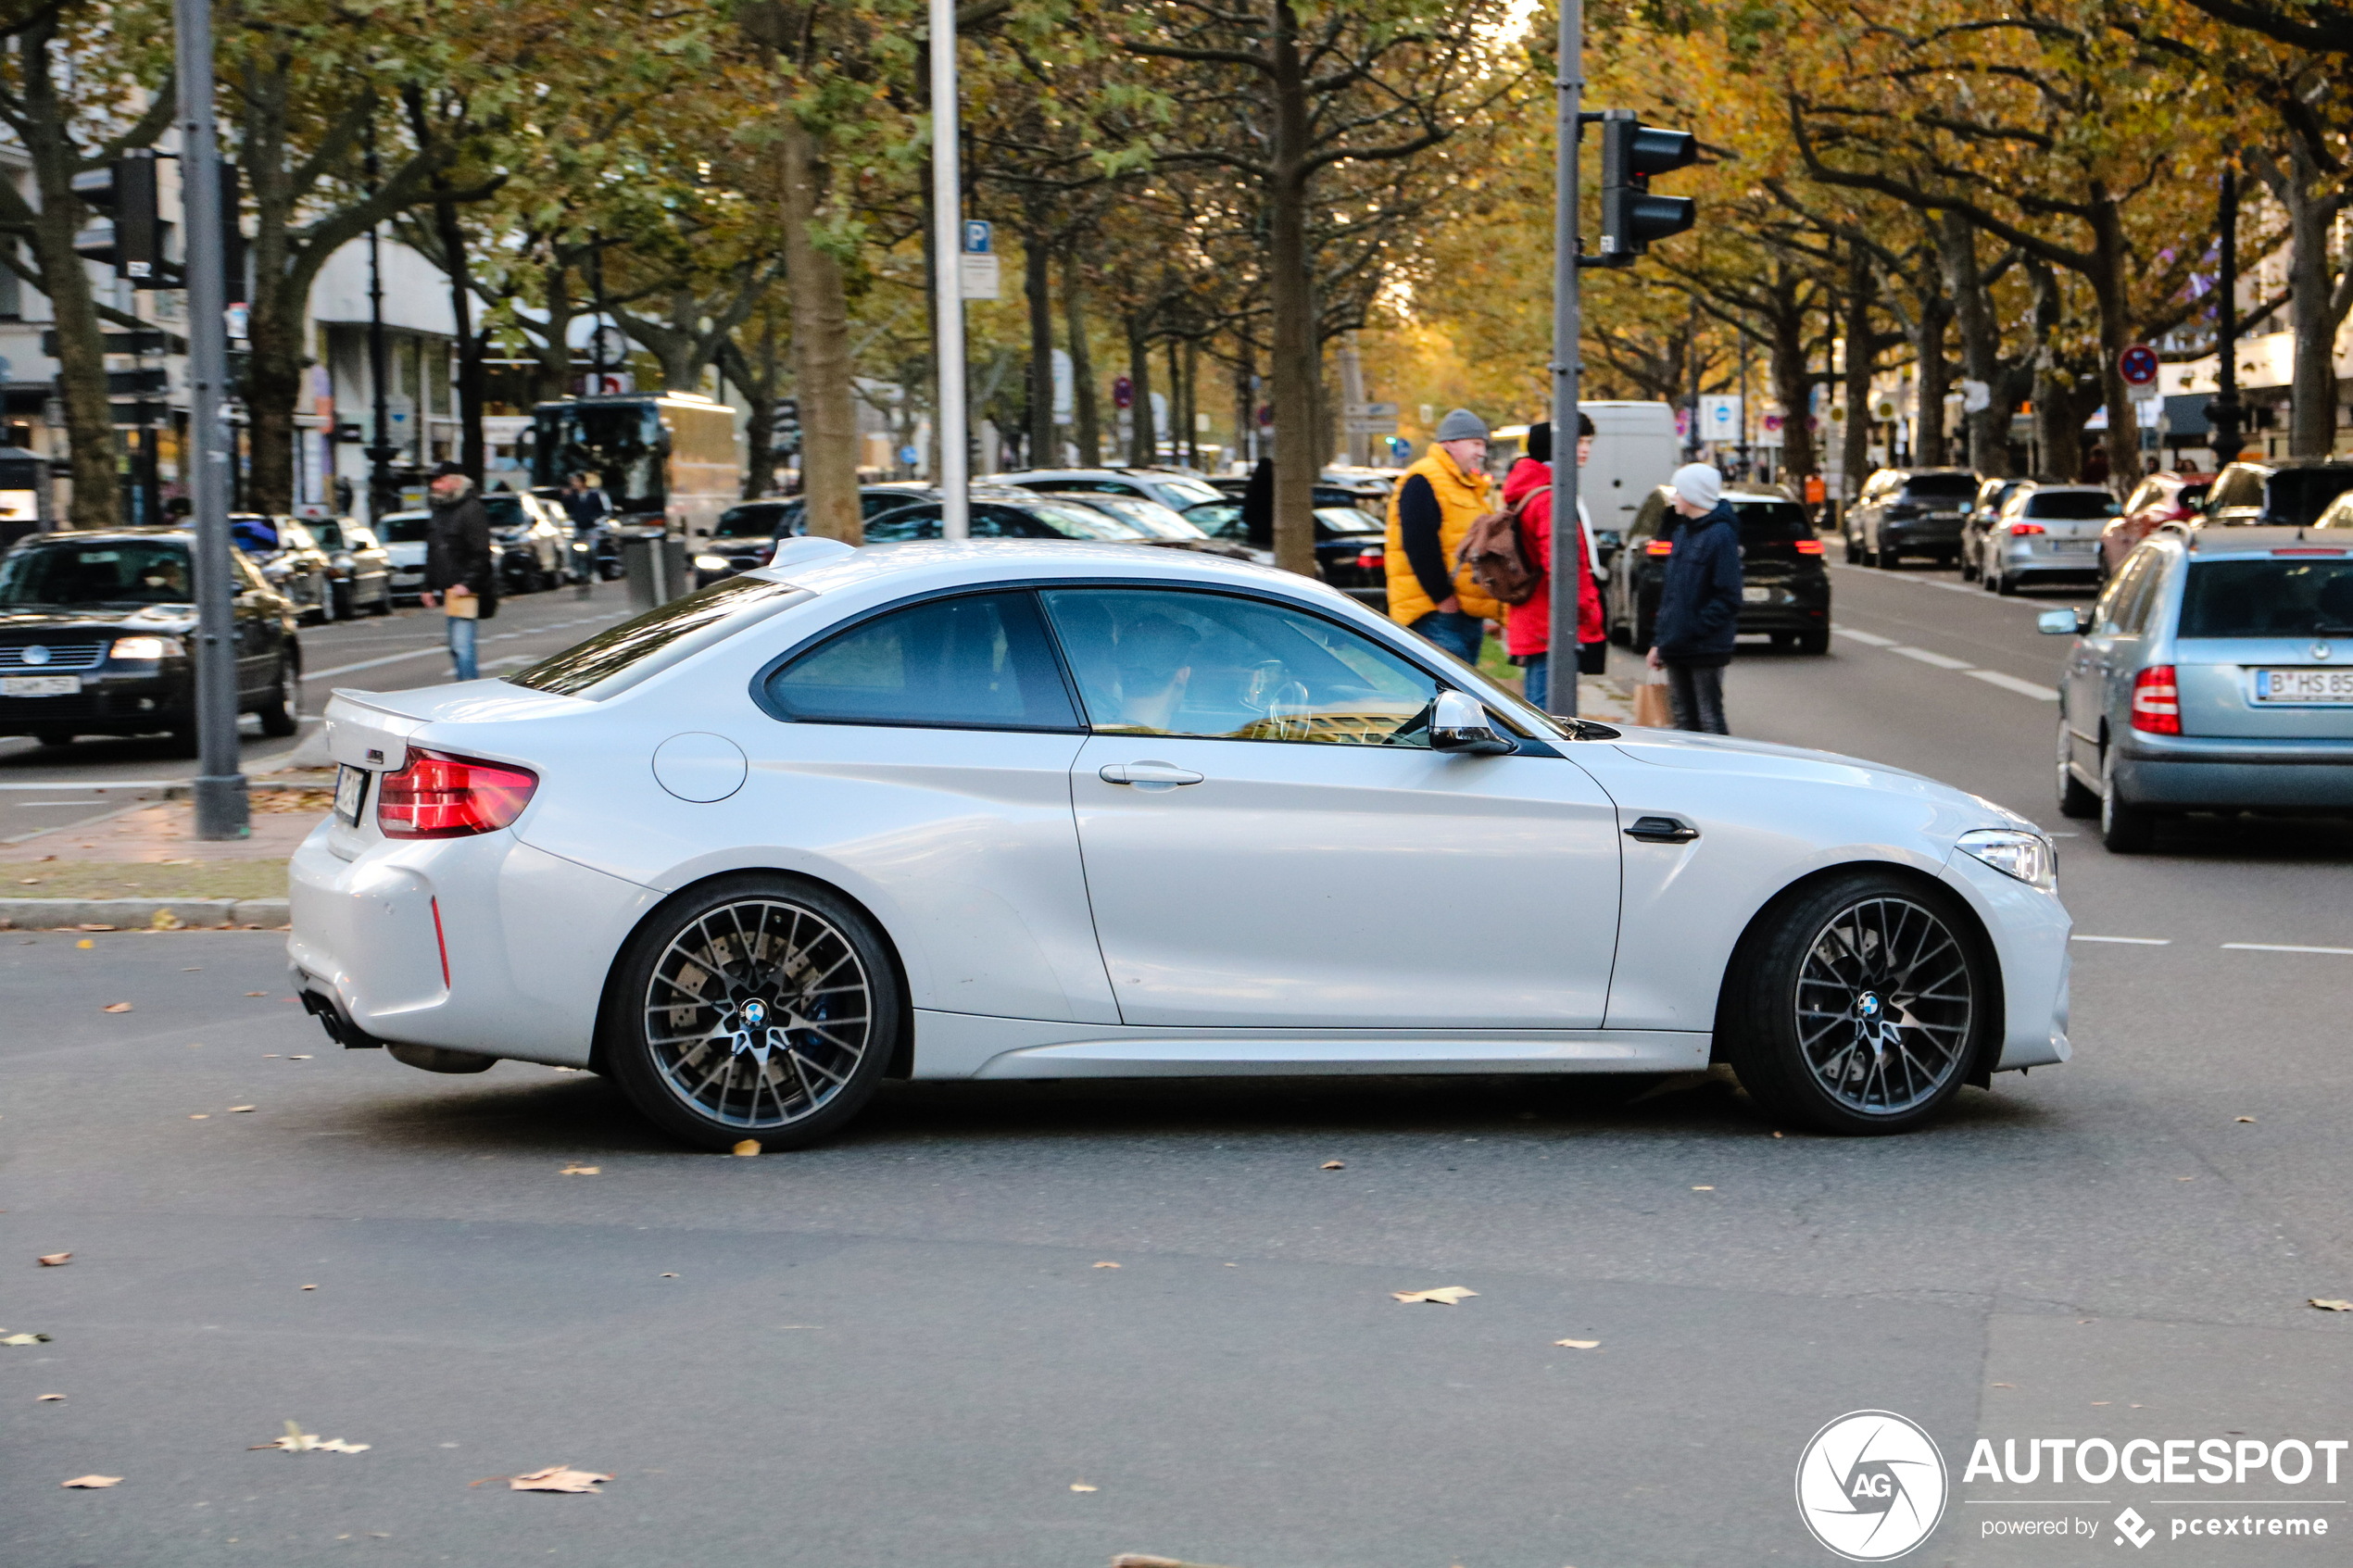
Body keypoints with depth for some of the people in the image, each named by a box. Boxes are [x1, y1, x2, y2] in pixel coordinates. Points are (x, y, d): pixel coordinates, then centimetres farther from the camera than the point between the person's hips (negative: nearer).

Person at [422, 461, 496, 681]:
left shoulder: (472, 509, -10)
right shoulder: (440, 511, 18)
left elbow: (481, 554, -15)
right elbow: (433, 554, 24)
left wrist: (467, 584, -21)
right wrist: (429, 587, 20)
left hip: (466, 591, -9)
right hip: (448, 592, 9)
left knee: (462, 645, -15)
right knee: (456, 648, 12)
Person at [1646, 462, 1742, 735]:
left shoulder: (1720, 536, -11)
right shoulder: (1682, 532, 15)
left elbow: (1727, 599, -16)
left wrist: (1694, 630, -20)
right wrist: (1658, 640, 15)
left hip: (1705, 650, -8)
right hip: (1676, 649, 8)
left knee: (1710, 722, -4)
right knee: (1684, 720, 12)